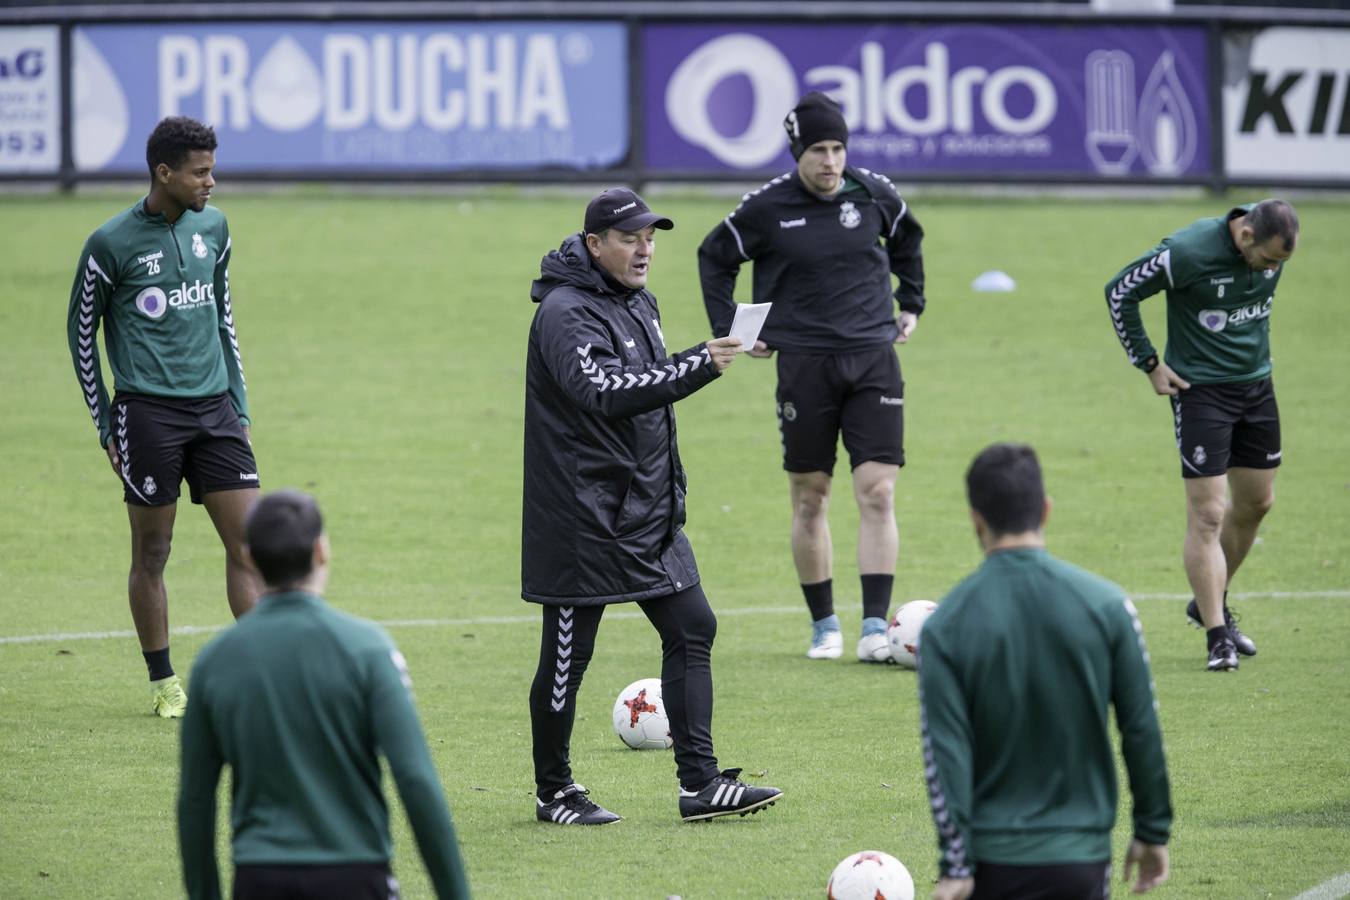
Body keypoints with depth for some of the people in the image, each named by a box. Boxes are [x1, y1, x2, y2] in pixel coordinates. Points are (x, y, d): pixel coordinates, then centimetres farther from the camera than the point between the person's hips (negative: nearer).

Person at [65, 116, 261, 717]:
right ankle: (163, 684, 13)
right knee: (151, 553, 2)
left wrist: (238, 403, 16)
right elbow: (82, 330, 2)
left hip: (213, 409, 5)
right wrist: (105, 426, 1)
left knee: (247, 539, -3)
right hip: (148, 412, -4)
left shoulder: (212, 227, 8)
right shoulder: (112, 243, -7)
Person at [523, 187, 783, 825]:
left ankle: (700, 784, 5)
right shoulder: (566, 313, -15)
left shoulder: (637, 303, 14)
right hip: (582, 516, -9)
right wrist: (696, 368, -34)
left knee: (692, 629, 4)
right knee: (567, 654, -1)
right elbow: (603, 390, -30)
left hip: (648, 511, 9)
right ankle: (553, 792, 11)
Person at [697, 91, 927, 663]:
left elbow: (908, 239, 25)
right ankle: (824, 626, 16)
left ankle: (875, 627, -8)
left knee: (877, 492, -8)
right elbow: (714, 258, 12)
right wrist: (728, 330, 7)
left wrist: (911, 305, 21)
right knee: (809, 498, 4)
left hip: (873, 357, 1)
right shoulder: (767, 208, -4)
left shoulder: (875, 196, 2)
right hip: (804, 361, -1)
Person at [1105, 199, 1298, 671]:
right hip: (1200, 389, -7)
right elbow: (1119, 292, -12)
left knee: (1256, 503, 14)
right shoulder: (1187, 252, -24)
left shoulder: (1273, 247, -5)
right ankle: (1217, 637, -5)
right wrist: (1149, 364, -9)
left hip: (1257, 385, 7)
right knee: (1207, 516, -9)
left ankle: (1210, 603, 33)